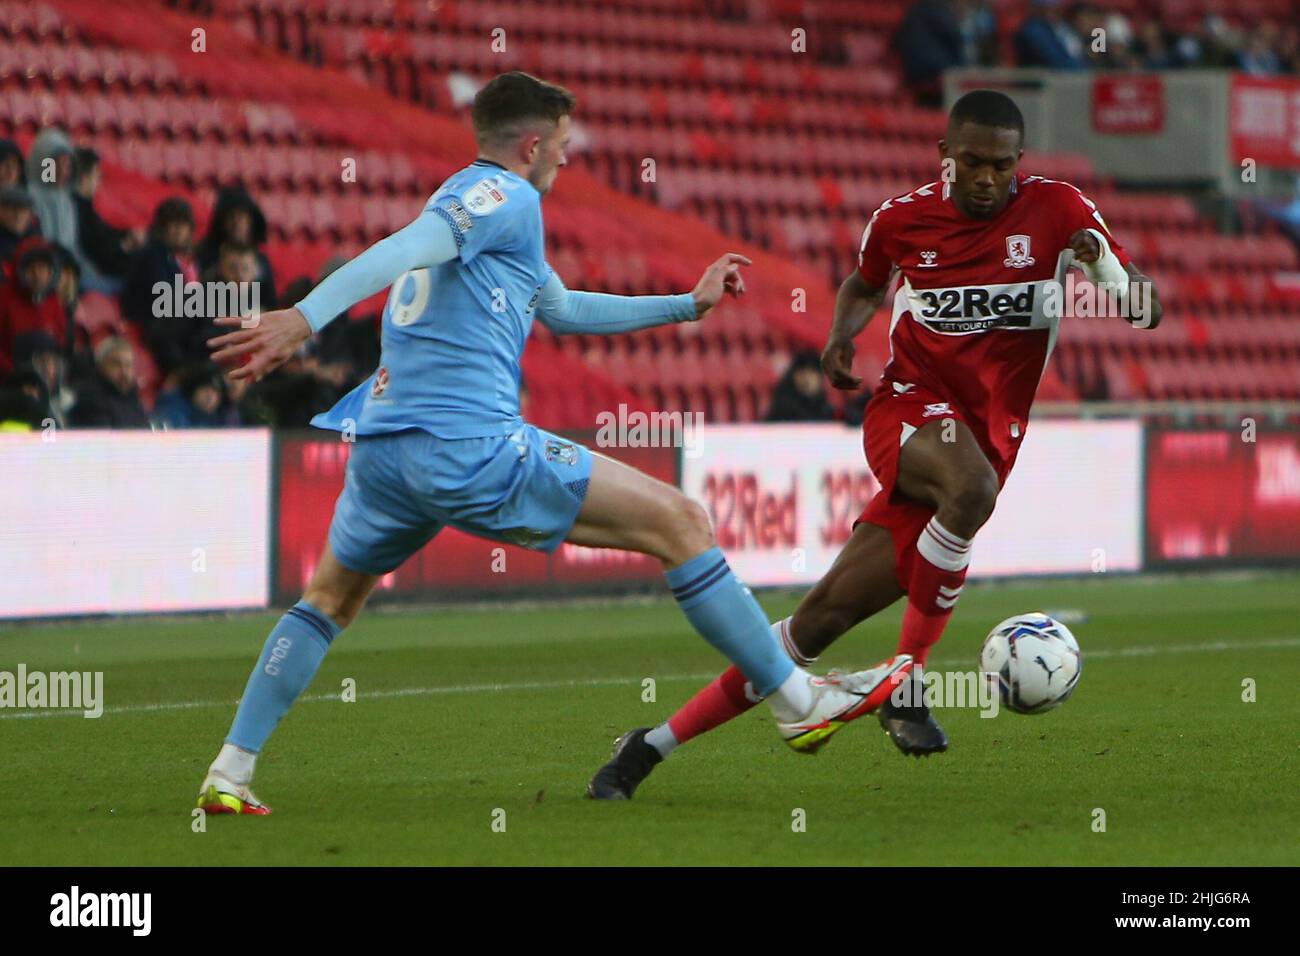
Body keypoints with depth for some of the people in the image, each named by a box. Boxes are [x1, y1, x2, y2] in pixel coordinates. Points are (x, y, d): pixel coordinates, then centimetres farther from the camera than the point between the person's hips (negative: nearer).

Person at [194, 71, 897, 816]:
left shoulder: (469, 203, 28)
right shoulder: (505, 197, -3)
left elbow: (564, 310, 41)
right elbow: (405, 250, -21)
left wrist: (690, 304, 45)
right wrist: (304, 319, -35)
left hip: (382, 448, 9)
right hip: (471, 446, -9)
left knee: (332, 599, 29)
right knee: (679, 522, -2)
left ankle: (229, 774, 18)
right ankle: (799, 703, -1)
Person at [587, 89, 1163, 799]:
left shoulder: (1056, 210, -3)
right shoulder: (903, 219, 1)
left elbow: (1145, 314, -3)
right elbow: (865, 285, 24)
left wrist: (1103, 264, -24)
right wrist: (841, 336, 3)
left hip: (990, 439, 1)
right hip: (907, 406, -1)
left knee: (827, 614, -4)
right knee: (970, 483, -38)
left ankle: (656, 744, 5)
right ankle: (906, 684, -23)